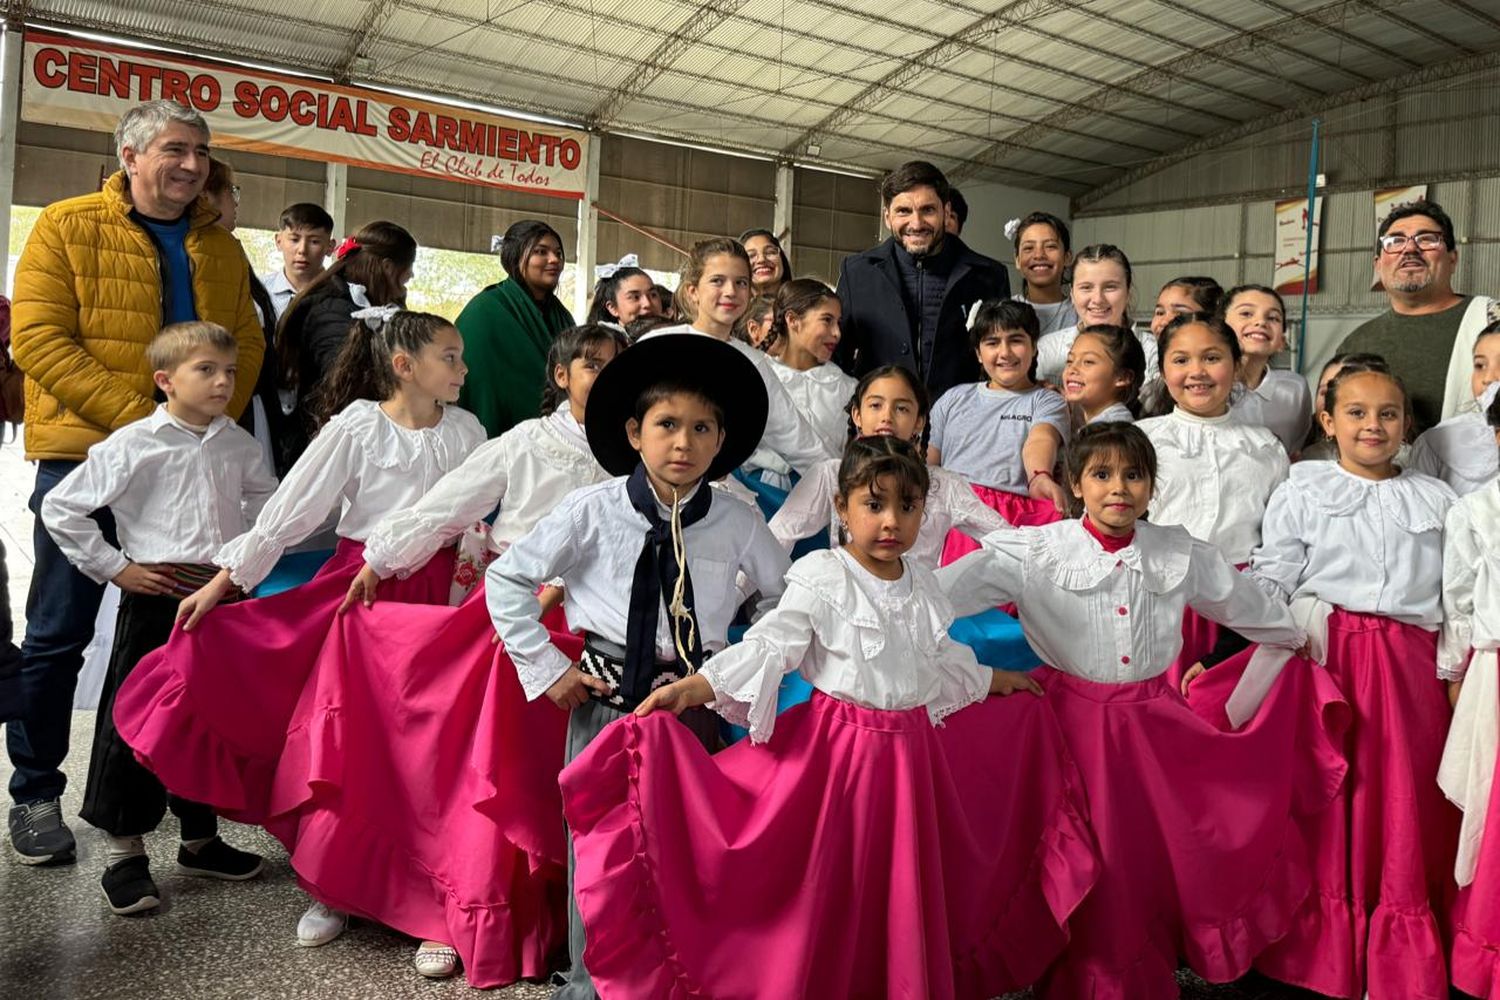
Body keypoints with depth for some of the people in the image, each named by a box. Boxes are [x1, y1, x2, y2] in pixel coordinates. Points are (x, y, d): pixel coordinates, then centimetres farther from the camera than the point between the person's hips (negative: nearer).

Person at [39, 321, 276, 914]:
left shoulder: (238, 445, 4)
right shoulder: (132, 446, -9)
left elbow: (267, 499, 22)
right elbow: (61, 509, -5)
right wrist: (115, 568, -7)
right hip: (155, 601, -4)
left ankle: (200, 840, 30)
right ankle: (123, 855, 17)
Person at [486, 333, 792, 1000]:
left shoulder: (738, 523, -3)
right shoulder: (591, 511, -8)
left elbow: (784, 594, 13)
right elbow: (506, 579, 0)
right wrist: (546, 669, -3)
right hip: (606, 696, -1)